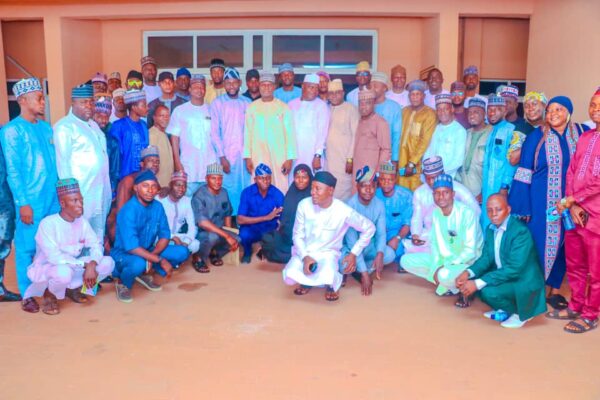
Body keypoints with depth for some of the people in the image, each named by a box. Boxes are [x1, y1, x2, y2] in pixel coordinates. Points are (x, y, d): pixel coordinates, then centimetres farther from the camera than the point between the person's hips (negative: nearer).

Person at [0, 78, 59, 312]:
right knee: (27, 247, 3)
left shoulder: (46, 127, 11)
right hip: (31, 200, -5)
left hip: (53, 197, 6)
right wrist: (23, 203, -14)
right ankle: (26, 295, 14)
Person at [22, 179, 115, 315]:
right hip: (45, 269, -6)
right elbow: (55, 257, -29)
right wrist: (85, 265, -28)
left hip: (74, 266, 6)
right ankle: (49, 294, -4)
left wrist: (91, 265, -28)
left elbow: (96, 245, -7)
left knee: (108, 262, -13)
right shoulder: (48, 223, -23)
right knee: (64, 272, -41)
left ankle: (72, 288, 9)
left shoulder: (82, 221, -4)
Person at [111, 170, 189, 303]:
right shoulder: (128, 211, -26)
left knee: (182, 252, -9)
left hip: (148, 251, 7)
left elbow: (165, 236, -2)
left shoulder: (158, 206, -6)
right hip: (123, 254, -6)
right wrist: (161, 260, -30)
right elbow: (132, 248, -32)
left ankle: (145, 274, 9)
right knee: (138, 263, -40)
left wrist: (151, 257, -19)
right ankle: (122, 283, -4)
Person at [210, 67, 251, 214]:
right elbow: (214, 132, -2)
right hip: (226, 156, -2)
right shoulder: (217, 103, 2)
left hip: (245, 155, 2)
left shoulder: (247, 103, 9)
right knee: (228, 191, -2)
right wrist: (222, 157, -8)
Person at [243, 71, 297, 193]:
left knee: (280, 190, -4)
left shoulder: (283, 107, 2)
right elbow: (247, 133, 8)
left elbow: (290, 134, 1)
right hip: (258, 157, 1)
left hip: (279, 157, -1)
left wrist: (289, 158, -4)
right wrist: (247, 157, 3)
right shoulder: (252, 107, 7)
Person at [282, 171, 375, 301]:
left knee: (328, 278, -34)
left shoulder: (344, 211, -19)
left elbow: (369, 228, -6)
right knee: (289, 277, -27)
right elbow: (298, 235, -3)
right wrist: (305, 257, -19)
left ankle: (332, 284, 6)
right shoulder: (304, 205, -12)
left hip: (328, 253, -2)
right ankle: (307, 281, 11)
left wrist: (354, 253, -10)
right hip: (305, 252, 2)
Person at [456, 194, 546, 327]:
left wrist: (478, 283, -33)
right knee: (468, 281, -6)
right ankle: (505, 309, 13)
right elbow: (486, 257, 3)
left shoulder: (520, 231, -25)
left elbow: (514, 269, -30)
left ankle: (520, 312, 1)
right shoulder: (491, 229, 1)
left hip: (523, 281, -8)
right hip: (502, 276, 8)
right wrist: (468, 273, -18)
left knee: (489, 291, -29)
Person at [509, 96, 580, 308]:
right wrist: (522, 207, -10)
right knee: (538, 243, 2)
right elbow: (524, 173, -6)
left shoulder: (579, 134, 2)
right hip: (541, 200, -2)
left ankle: (554, 289, 25)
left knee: (561, 243, 10)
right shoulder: (536, 137, -5)